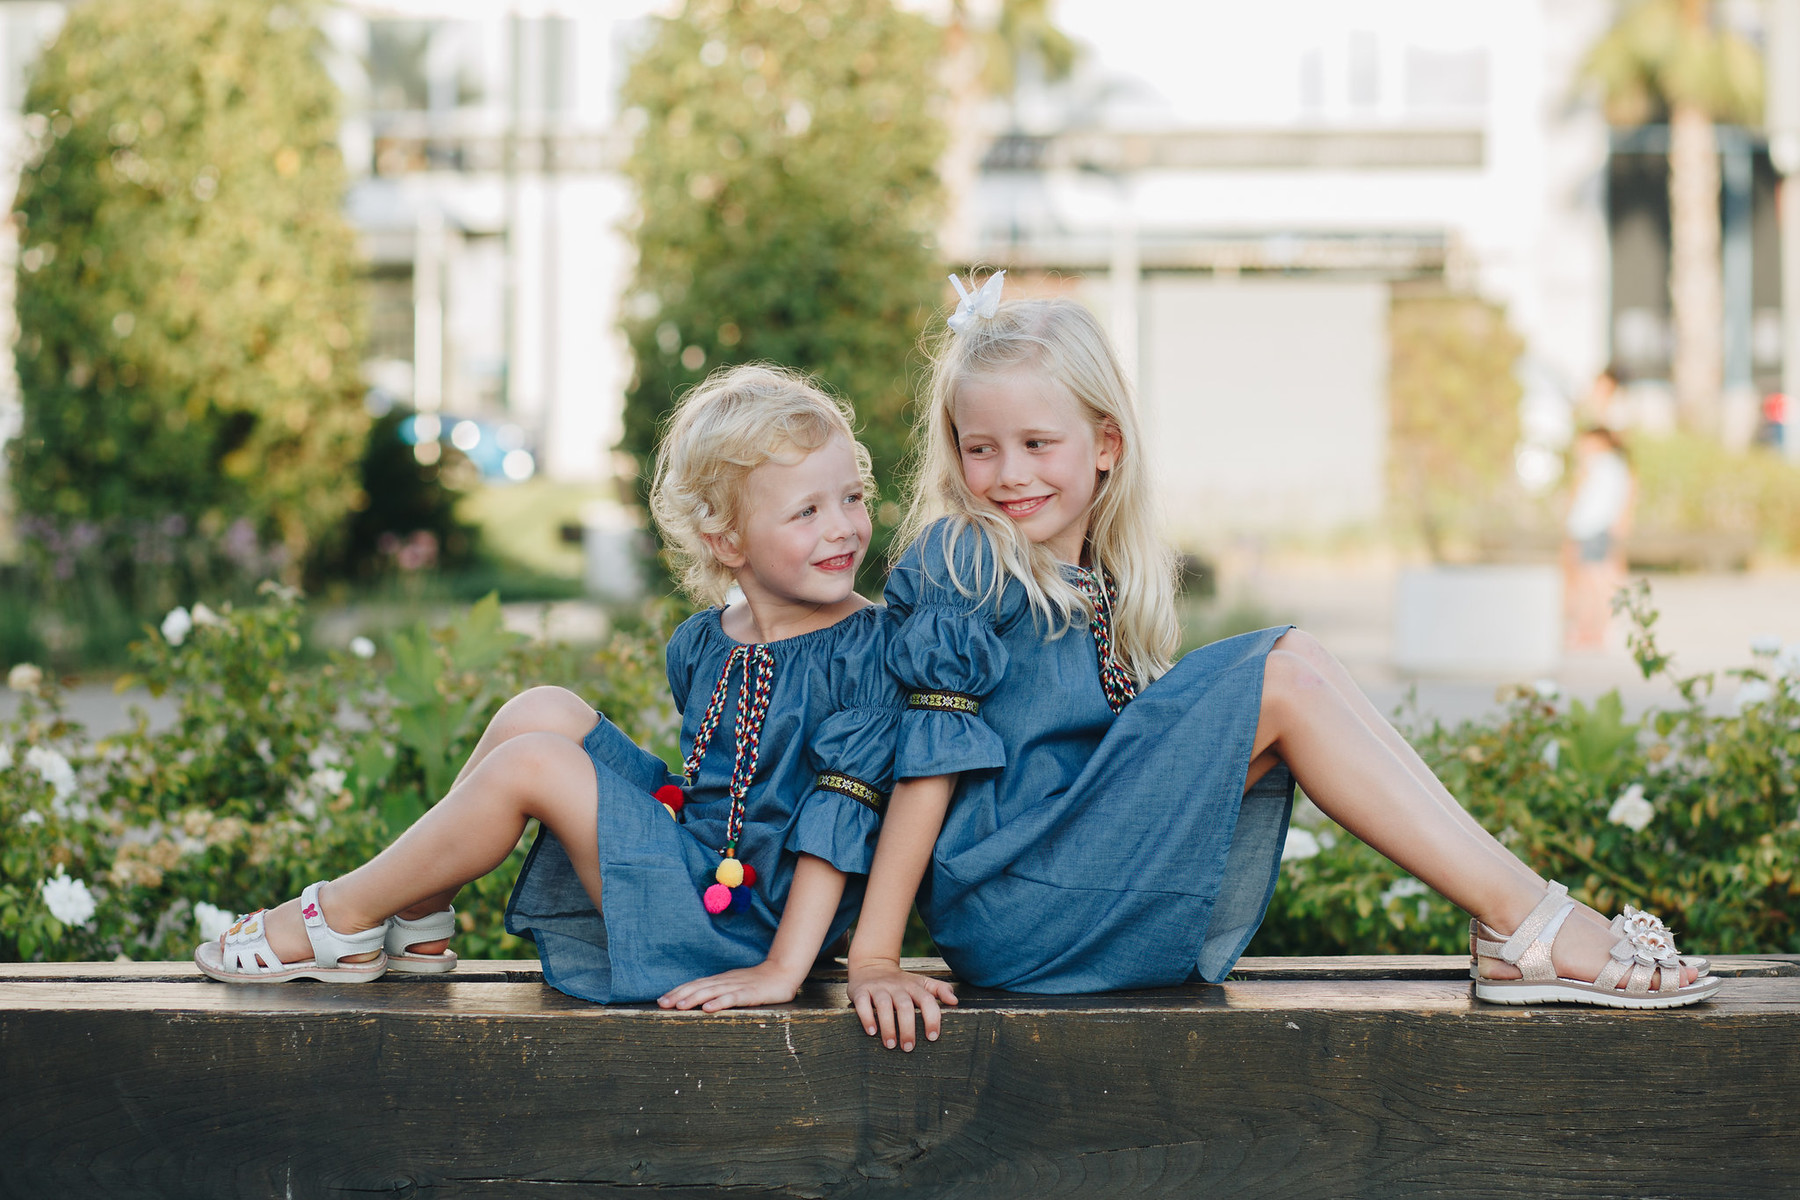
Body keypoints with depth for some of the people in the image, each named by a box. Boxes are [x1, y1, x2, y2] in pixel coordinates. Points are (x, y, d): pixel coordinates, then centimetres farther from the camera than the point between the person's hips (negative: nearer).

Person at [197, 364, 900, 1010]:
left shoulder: (868, 652, -16)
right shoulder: (700, 646, 4)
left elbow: (842, 818, -19)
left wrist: (783, 969, -22)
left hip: (744, 928, -7)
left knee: (532, 764, -17)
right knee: (541, 712, -3)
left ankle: (341, 920, 0)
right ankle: (416, 922, 5)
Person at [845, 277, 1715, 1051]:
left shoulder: (1107, 579, 15)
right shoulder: (959, 568, -7)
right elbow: (933, 757, -13)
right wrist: (871, 960, -16)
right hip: (1007, 914, -7)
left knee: (1294, 668, -5)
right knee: (1280, 679, -15)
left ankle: (1519, 932, -16)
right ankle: (1525, 925, -19)